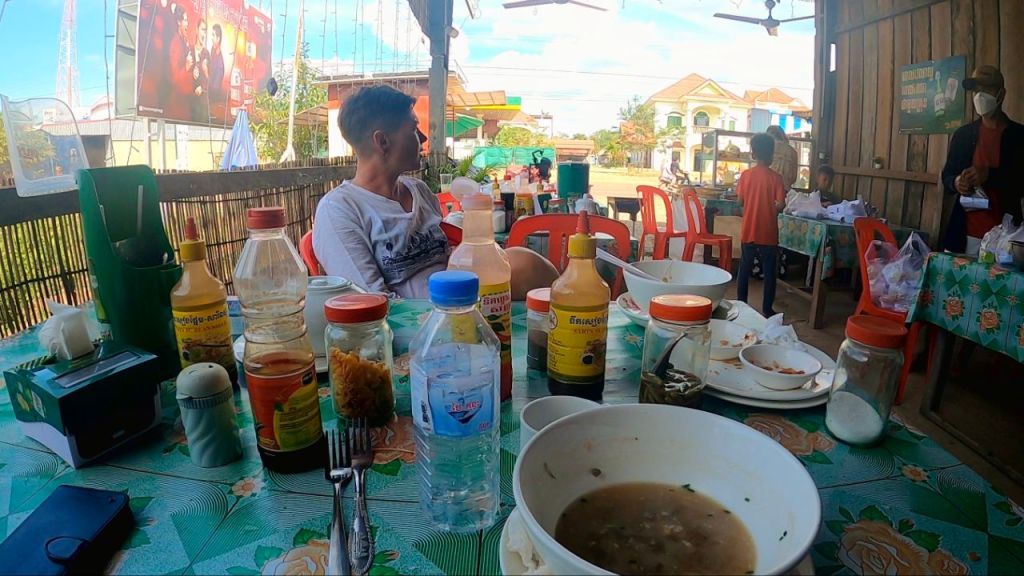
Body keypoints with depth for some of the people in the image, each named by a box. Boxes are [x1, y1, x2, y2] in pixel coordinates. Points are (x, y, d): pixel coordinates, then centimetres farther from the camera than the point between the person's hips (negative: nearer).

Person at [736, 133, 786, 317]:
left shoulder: (745, 175, -3)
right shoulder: (775, 177, -9)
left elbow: (740, 201, 0)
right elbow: (780, 205, -13)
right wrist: (772, 207, 8)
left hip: (748, 231, 2)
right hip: (768, 233, -2)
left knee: (744, 270, 12)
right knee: (769, 271, 8)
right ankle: (767, 309, 12)